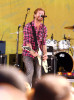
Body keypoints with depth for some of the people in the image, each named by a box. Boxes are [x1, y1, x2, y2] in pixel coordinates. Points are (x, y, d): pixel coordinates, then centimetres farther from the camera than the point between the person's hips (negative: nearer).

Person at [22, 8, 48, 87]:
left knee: (37, 75, 1)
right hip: (28, 54, -5)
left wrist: (45, 54, -9)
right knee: (30, 71, -21)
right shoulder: (28, 27, -11)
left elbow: (43, 42, 6)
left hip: (38, 55, 5)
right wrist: (32, 52, -33)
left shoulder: (44, 28, 4)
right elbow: (27, 41, -18)